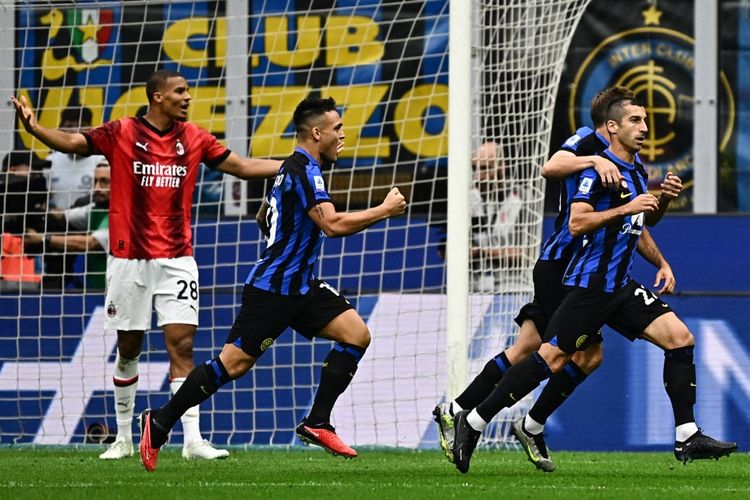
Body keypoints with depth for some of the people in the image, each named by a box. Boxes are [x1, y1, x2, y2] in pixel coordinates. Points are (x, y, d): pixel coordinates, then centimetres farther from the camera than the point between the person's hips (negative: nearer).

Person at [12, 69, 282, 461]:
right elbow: (72, 142, -13)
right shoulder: (121, 133, -4)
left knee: (182, 345, -8)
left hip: (176, 259, 2)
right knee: (128, 349, 7)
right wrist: (33, 127, -31)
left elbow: (241, 166, 15)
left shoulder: (193, 138, 6)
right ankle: (123, 438, 20)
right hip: (128, 257, -2)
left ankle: (193, 440, -10)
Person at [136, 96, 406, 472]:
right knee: (234, 363, -7)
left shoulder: (297, 168, 15)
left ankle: (316, 424, -3)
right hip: (272, 288, -10)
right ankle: (159, 423, 6)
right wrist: (384, 210, -18)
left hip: (300, 286, 10)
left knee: (356, 334, -4)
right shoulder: (303, 170, -17)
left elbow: (265, 217, 29)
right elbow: (333, 225, -27)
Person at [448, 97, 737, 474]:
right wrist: (628, 208, -21)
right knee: (551, 358, -11)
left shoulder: (638, 173, 15)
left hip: (620, 286, 8)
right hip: (589, 284, -8)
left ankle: (687, 437, -3)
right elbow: (577, 222, -20)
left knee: (680, 338, -4)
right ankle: (472, 422, -1)